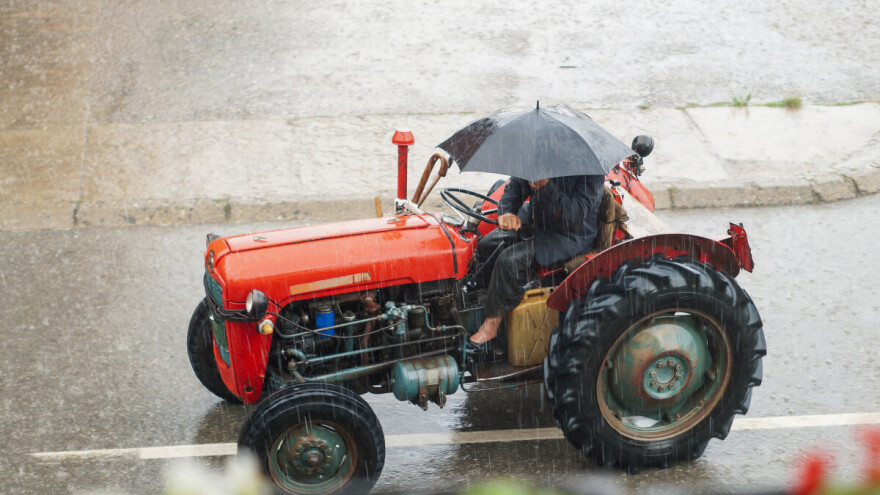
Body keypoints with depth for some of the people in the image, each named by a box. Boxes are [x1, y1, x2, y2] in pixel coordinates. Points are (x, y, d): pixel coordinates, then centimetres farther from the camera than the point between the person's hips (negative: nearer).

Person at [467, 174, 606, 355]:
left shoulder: (591, 171, -25)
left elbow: (575, 216, -30)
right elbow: (515, 186, 2)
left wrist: (545, 186, -41)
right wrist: (505, 213, -19)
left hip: (570, 236, -8)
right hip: (533, 220, 8)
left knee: (510, 259, -25)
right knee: (488, 245, -8)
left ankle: (491, 324, -13)